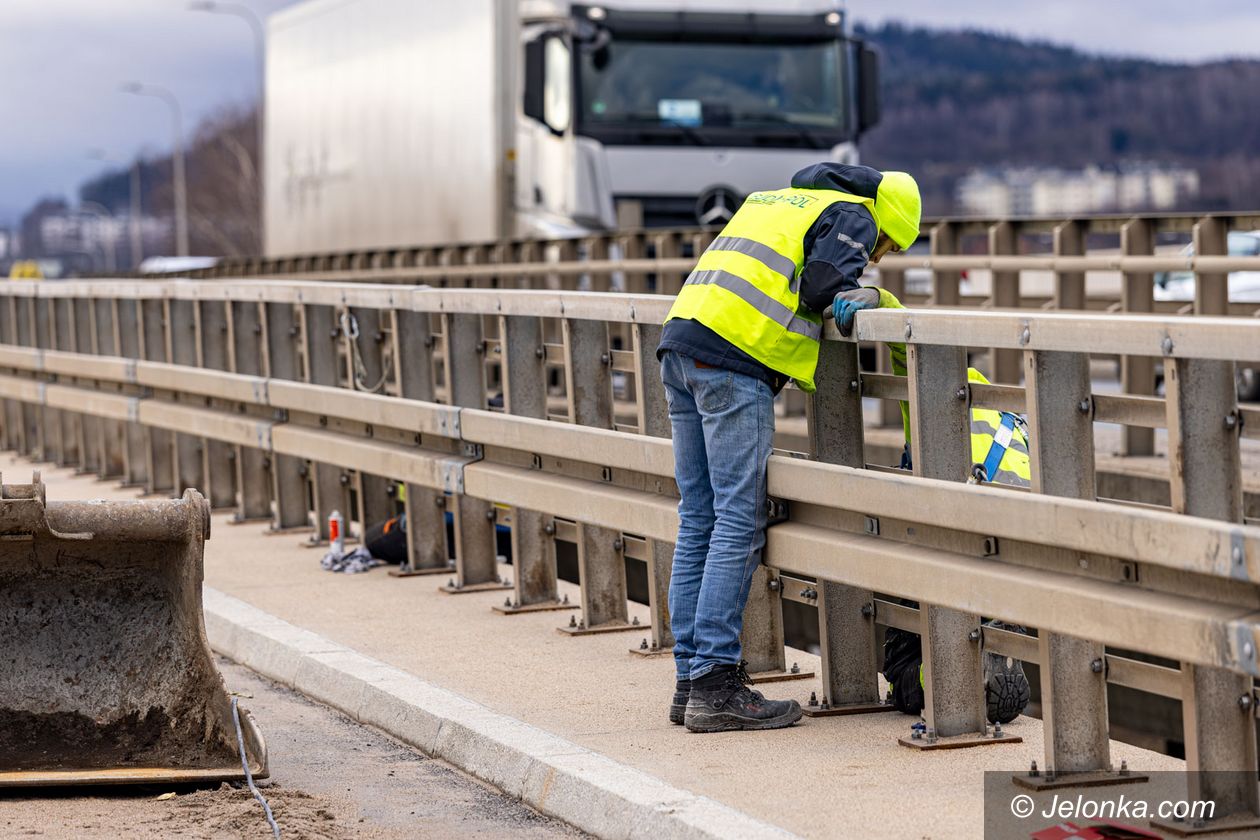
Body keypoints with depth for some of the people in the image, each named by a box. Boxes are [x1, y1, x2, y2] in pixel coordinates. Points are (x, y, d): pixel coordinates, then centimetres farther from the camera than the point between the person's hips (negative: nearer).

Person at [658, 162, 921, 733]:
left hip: (681, 338, 9)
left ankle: (690, 677, 10)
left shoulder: (777, 200, 32)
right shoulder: (852, 217, 7)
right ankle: (714, 686, -11)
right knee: (739, 524, -8)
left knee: (698, 520, 9)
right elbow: (823, 289, -9)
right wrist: (857, 296, 11)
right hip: (734, 361, -9)